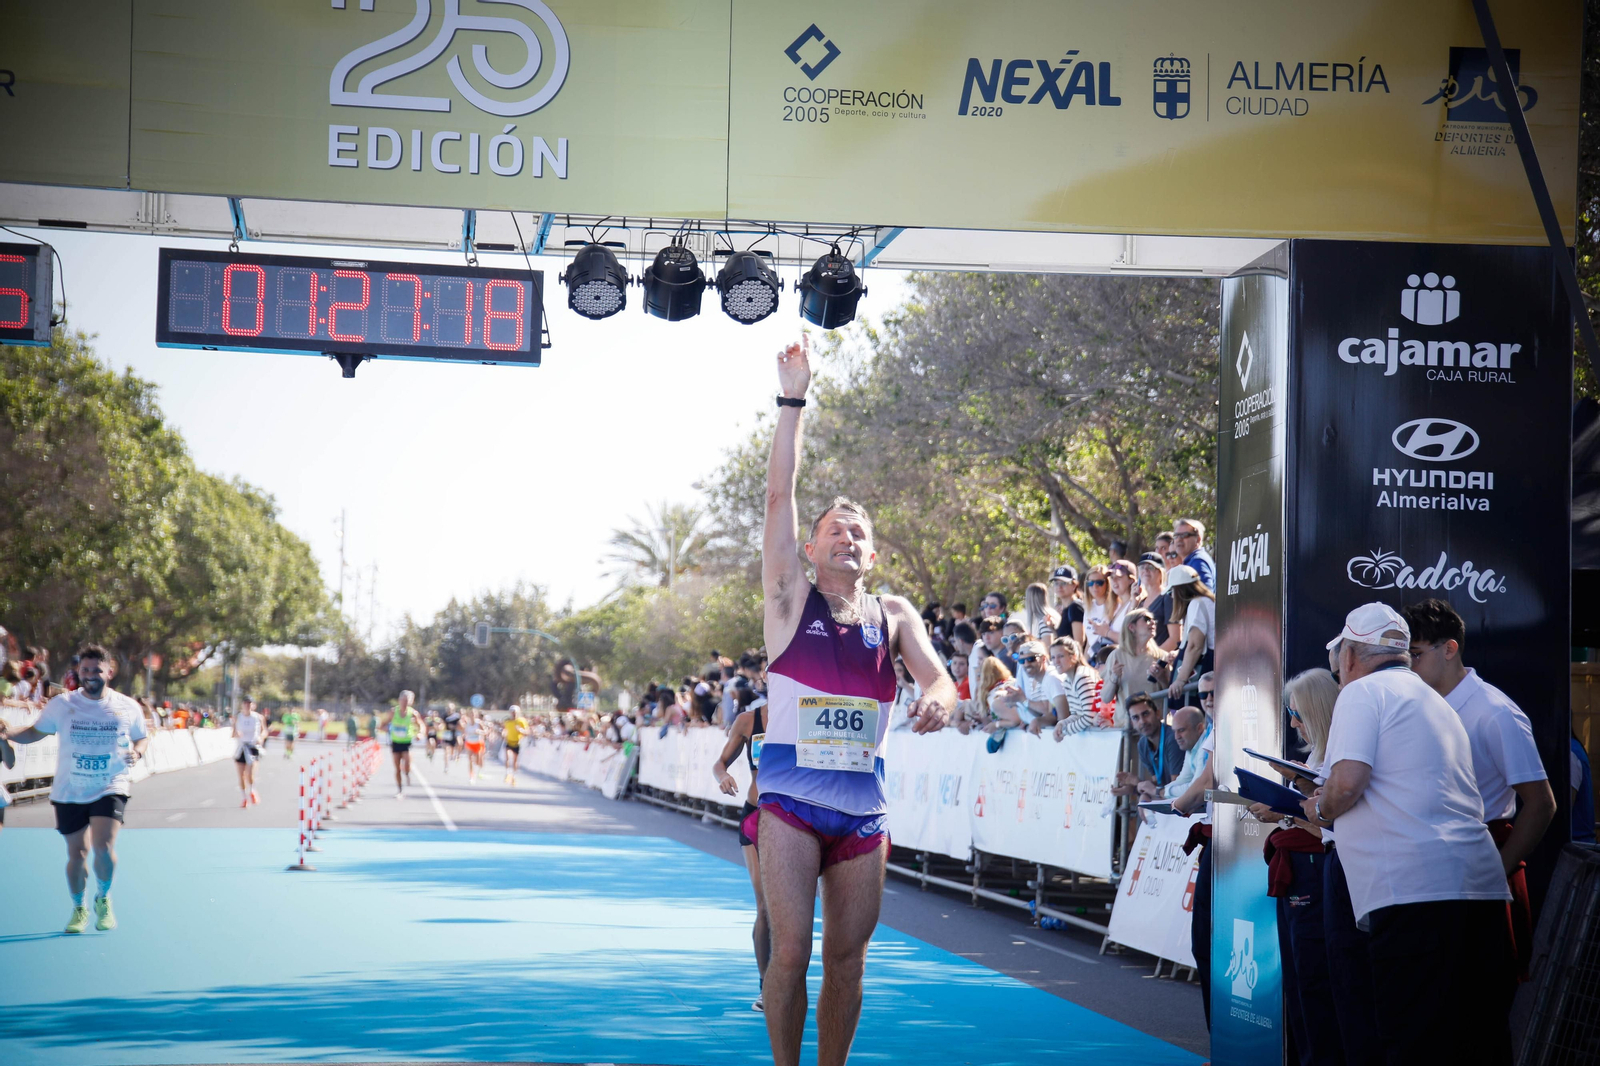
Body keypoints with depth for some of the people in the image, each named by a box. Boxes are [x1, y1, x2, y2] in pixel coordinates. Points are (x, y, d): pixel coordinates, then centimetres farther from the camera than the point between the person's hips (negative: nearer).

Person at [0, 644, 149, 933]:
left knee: (104, 847, -19)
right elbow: (36, 732, 5)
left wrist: (137, 752, -10)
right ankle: (79, 908, 31)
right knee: (77, 854, 6)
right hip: (69, 793, 1)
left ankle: (103, 898, 10)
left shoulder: (128, 708, -3)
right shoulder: (61, 704, -4)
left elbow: (143, 737, 12)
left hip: (111, 790, -1)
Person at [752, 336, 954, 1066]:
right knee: (791, 951, -9)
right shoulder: (791, 598, 4)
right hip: (791, 799, -3)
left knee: (847, 957, 5)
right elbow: (778, 493, -2)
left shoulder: (893, 615, 12)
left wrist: (938, 699, -26)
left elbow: (938, 678, 0)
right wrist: (793, 397, -6)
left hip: (863, 806, 3)